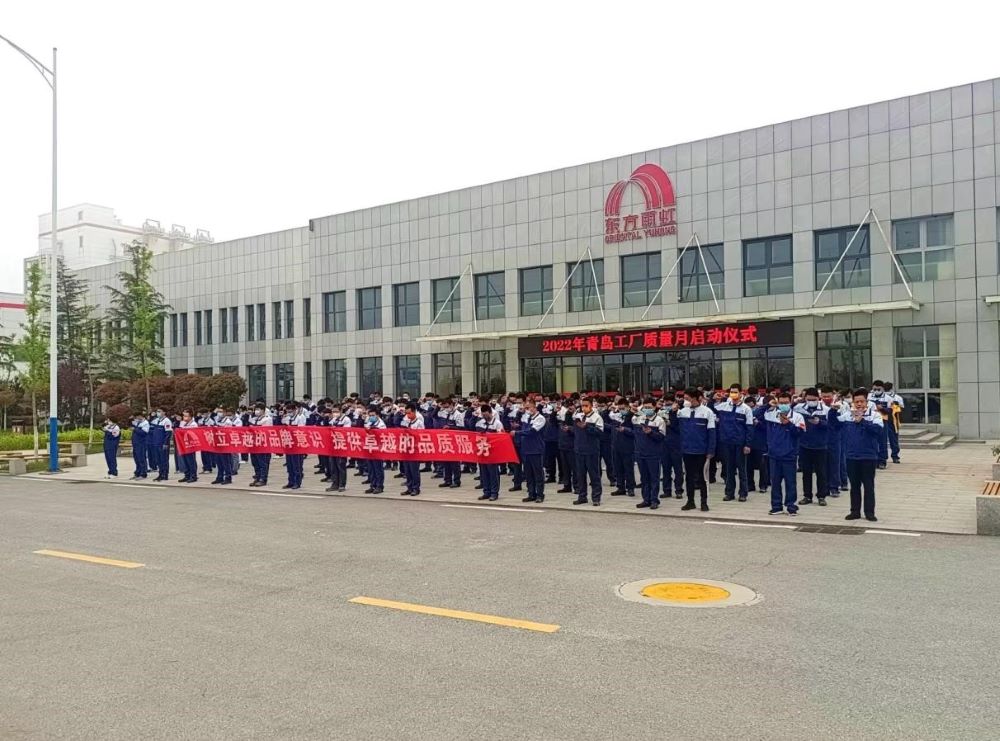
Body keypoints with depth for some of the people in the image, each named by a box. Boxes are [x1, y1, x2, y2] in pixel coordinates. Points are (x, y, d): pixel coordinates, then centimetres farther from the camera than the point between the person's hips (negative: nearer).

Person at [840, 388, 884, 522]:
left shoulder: (875, 415, -4)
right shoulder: (846, 414, 4)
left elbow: (878, 429, -20)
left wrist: (862, 421, -28)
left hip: (869, 456, -2)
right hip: (851, 456, 3)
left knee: (869, 486, 4)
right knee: (854, 486, 11)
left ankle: (869, 512, 12)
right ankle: (855, 511, 19)